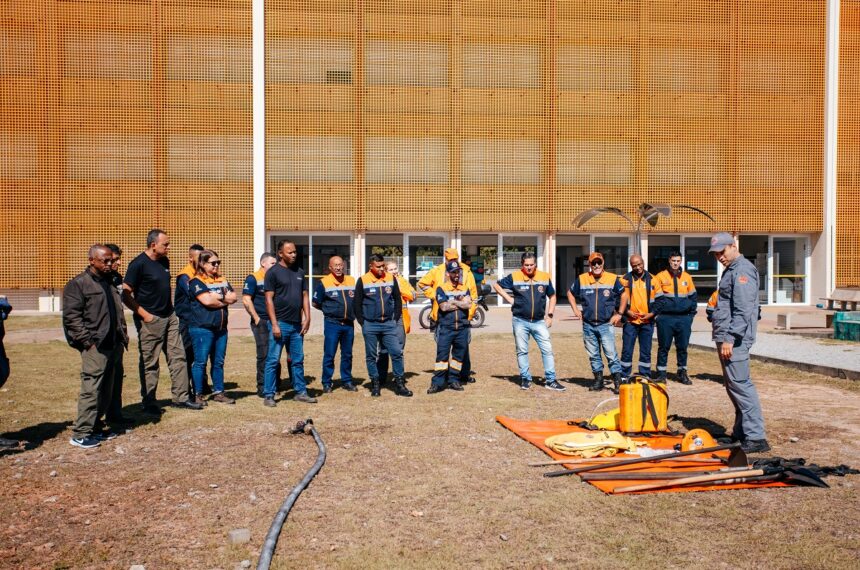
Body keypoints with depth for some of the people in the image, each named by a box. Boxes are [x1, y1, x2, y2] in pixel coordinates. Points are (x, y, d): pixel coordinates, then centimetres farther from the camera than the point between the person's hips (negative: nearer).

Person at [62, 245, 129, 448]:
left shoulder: (110, 282, 19)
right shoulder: (78, 284, -5)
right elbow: (72, 317, -11)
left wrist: (123, 336, 14)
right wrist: (88, 342, -15)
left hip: (114, 346, 8)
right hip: (95, 347, -7)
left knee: (106, 391, 10)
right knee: (91, 390, -9)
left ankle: (95, 427, 20)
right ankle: (80, 434, -3)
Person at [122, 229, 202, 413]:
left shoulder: (164, 261, 10)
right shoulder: (139, 264, -13)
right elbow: (126, 295, -14)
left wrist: (170, 309, 13)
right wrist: (144, 314, -16)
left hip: (169, 317, 8)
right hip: (150, 320, -8)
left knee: (178, 357, 8)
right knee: (149, 363, 2)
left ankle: (180, 397, 16)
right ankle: (149, 402, 14)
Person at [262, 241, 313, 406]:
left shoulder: (300, 272, 12)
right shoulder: (273, 272, -5)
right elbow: (269, 299, -9)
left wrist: (307, 318, 5)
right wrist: (274, 324, -14)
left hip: (297, 324, 6)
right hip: (280, 324, -6)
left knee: (298, 360, 12)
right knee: (273, 360, -1)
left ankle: (300, 392, 20)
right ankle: (268, 395, 6)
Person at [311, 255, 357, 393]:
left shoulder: (352, 281, 8)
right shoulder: (323, 282, -5)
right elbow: (315, 303, 0)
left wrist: (351, 311, 7)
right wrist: (329, 310, 5)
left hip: (349, 324, 4)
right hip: (332, 324, -4)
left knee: (347, 354, 11)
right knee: (329, 355, -2)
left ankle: (347, 381, 21)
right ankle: (326, 383, 7)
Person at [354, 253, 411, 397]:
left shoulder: (391, 279, 6)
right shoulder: (362, 281, -1)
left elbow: (398, 299, 12)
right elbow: (357, 303, 3)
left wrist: (396, 318, 6)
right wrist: (362, 322, -1)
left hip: (389, 324, 2)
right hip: (370, 326, -1)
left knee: (397, 353, -3)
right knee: (371, 356, 5)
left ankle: (399, 384, 7)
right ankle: (375, 384, 16)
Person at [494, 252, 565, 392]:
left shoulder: (545, 277, 2)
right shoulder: (514, 277, -4)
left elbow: (552, 296, 14)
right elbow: (496, 285, 6)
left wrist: (549, 315, 7)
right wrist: (509, 299, -2)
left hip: (539, 321, 1)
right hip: (520, 321, -1)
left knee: (547, 350, -2)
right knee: (522, 351, 7)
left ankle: (550, 380, 6)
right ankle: (525, 379, 19)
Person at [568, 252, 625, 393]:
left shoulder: (613, 278, -2)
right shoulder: (581, 279, 3)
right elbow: (570, 293, 19)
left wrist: (619, 314, 4)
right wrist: (575, 310, 9)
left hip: (606, 324, -3)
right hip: (588, 325, 3)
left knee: (611, 354, -8)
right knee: (593, 355, 10)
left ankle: (618, 382, -3)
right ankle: (598, 380, 20)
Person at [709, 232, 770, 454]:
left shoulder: (742, 270, -12)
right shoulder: (731, 270, 20)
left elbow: (743, 311, -21)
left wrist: (730, 338, -23)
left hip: (734, 340, -10)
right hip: (726, 338, 10)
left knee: (740, 385, -10)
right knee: (735, 386, 15)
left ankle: (756, 437, -7)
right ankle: (741, 432, 24)